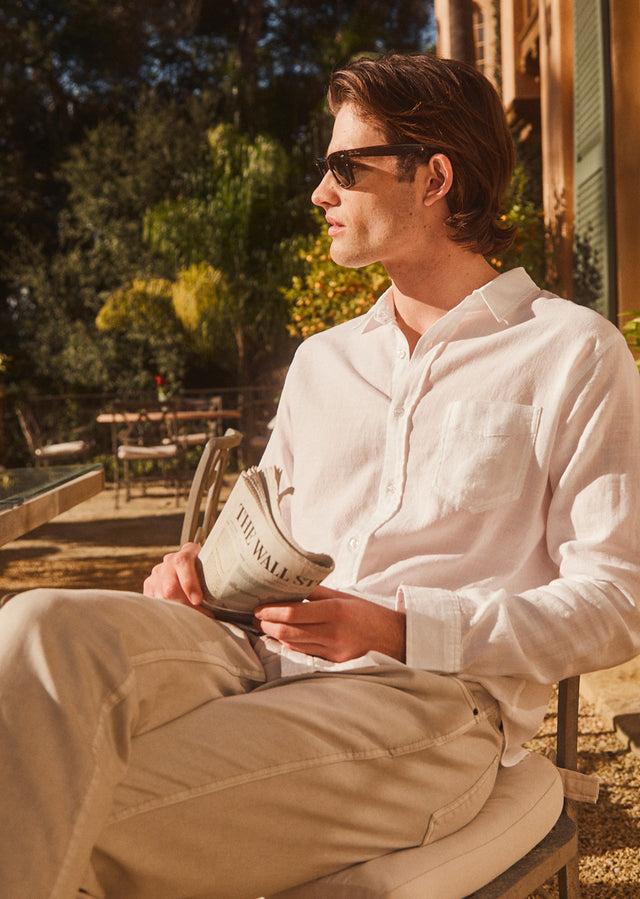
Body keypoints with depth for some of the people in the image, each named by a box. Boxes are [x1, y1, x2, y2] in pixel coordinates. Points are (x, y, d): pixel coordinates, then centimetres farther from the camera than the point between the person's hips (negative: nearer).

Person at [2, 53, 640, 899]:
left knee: (81, 823, -27)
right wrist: (203, 569, 3)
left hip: (429, 697, -5)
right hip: (266, 665, 6)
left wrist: (397, 629, -14)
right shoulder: (320, 361, 24)